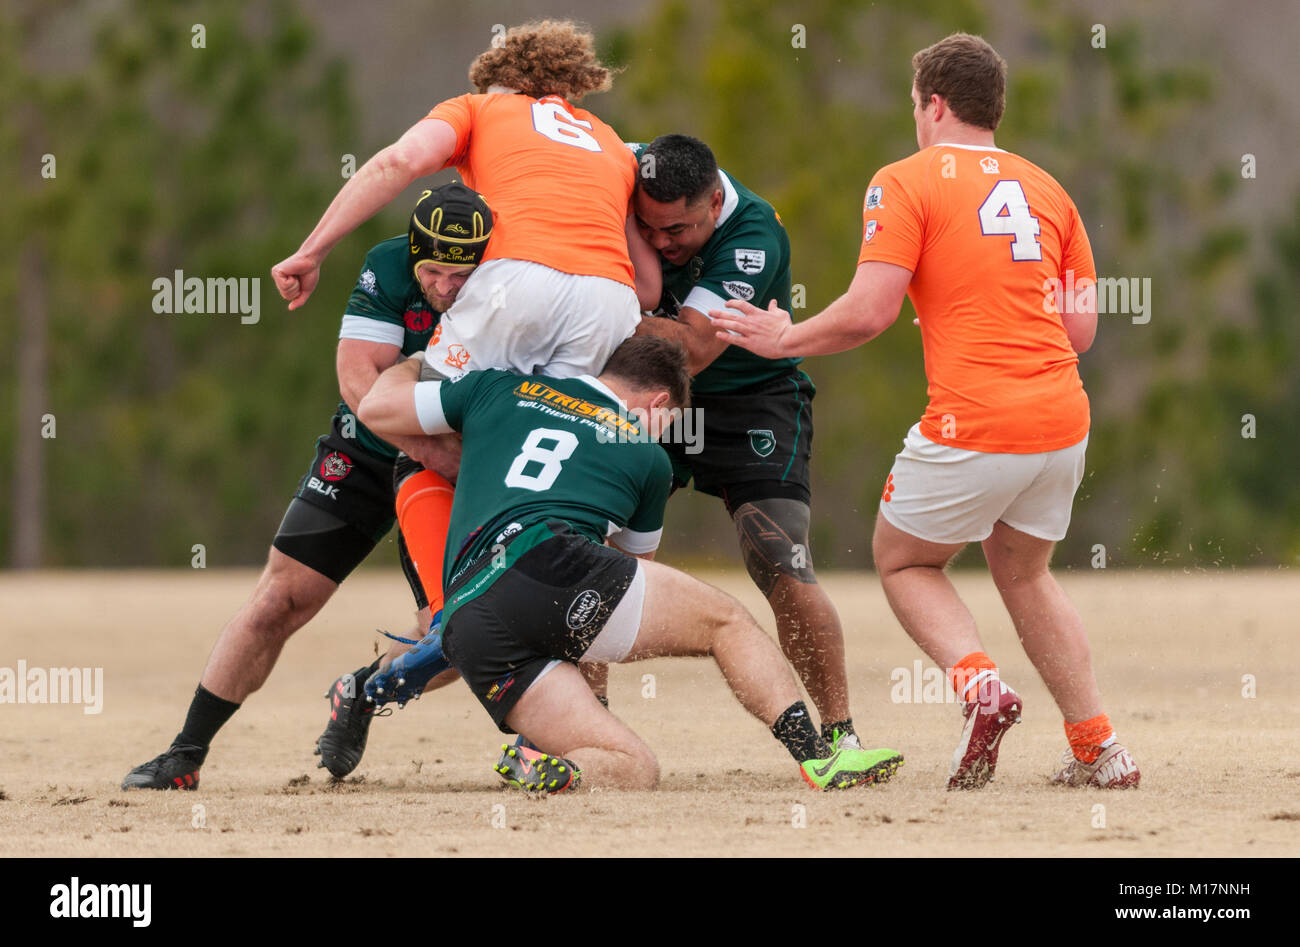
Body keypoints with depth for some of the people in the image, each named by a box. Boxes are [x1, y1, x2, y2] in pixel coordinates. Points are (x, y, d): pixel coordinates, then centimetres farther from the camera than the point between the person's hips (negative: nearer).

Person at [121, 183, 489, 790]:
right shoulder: (388, 269, -20)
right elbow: (360, 380, -27)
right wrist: (440, 454, -38)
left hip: (454, 474, 1)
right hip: (365, 459, -1)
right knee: (280, 600, -8)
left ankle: (358, 695, 20)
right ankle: (185, 756, 0)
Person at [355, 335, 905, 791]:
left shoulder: (503, 389, 28)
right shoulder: (648, 458, 24)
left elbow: (376, 408, 32)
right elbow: (633, 561, 40)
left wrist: (412, 361, 52)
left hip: (468, 628, 4)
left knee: (634, 770, 6)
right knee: (728, 622, 15)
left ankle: (543, 767, -26)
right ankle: (818, 759, -3)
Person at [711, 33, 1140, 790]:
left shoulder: (908, 182, -2)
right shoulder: (1047, 189, 14)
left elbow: (869, 311, -11)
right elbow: (1080, 330, 12)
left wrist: (782, 339, 5)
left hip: (972, 429, -6)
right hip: (1063, 419, 6)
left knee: (904, 560, 17)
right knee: (1024, 572, 26)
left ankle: (980, 683, -9)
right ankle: (1098, 748, 17)